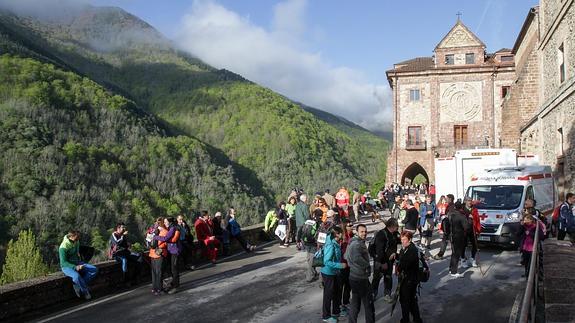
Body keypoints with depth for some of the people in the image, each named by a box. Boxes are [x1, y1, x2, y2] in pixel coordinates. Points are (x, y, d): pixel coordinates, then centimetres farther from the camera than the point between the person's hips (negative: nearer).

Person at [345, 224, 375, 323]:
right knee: (369, 304, 3)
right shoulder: (357, 244, -20)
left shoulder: (355, 243, 13)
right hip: (361, 278, -10)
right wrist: (368, 266, -22)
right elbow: (357, 258, -35)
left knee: (355, 304, 17)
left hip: (354, 277, 10)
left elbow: (346, 256, 21)